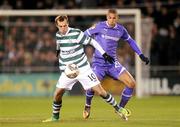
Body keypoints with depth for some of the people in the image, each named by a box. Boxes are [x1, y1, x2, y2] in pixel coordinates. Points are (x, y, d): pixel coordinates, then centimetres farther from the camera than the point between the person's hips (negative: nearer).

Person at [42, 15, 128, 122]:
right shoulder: (58, 35, 1)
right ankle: (55, 117, 17)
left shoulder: (76, 33, -16)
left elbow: (92, 42, -9)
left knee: (100, 91, -8)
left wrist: (104, 54, -10)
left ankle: (117, 108, 10)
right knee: (57, 94, -4)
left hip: (83, 68, -4)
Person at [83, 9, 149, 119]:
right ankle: (87, 106, 14)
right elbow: (84, 36, 0)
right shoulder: (99, 26, -8)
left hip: (113, 64, 4)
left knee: (131, 83, -9)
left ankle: (121, 108, 11)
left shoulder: (121, 30, 3)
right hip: (99, 63, -4)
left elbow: (130, 41, 20)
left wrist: (141, 55, 16)